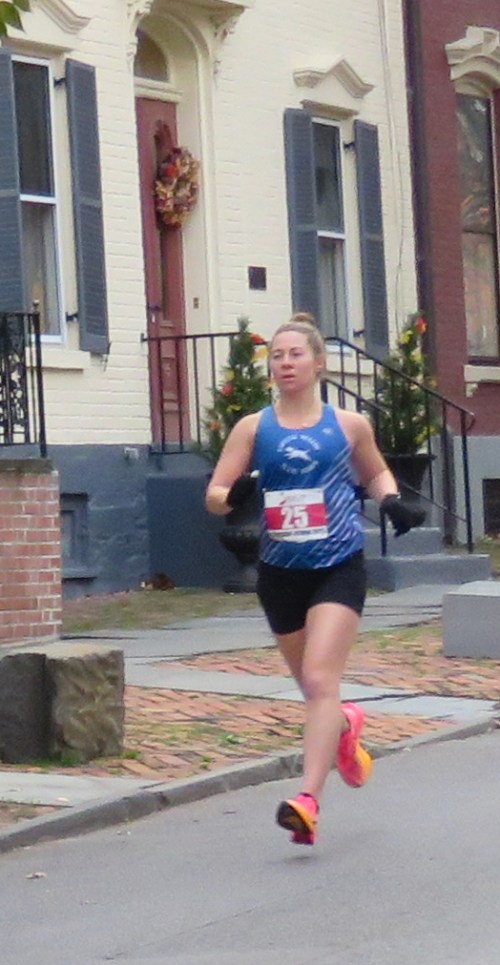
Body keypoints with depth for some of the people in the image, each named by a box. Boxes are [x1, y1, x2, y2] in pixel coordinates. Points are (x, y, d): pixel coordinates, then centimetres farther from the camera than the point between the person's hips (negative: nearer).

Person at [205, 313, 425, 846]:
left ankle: (308, 799, -20)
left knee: (319, 678, -17)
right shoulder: (252, 428, 1)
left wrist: (391, 500, -1)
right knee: (312, 683, 16)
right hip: (280, 573, 3)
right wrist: (234, 496, -23)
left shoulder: (349, 425, 2)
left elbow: (375, 472, 20)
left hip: (339, 568, -2)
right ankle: (344, 725, 51)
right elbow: (213, 495, 0)